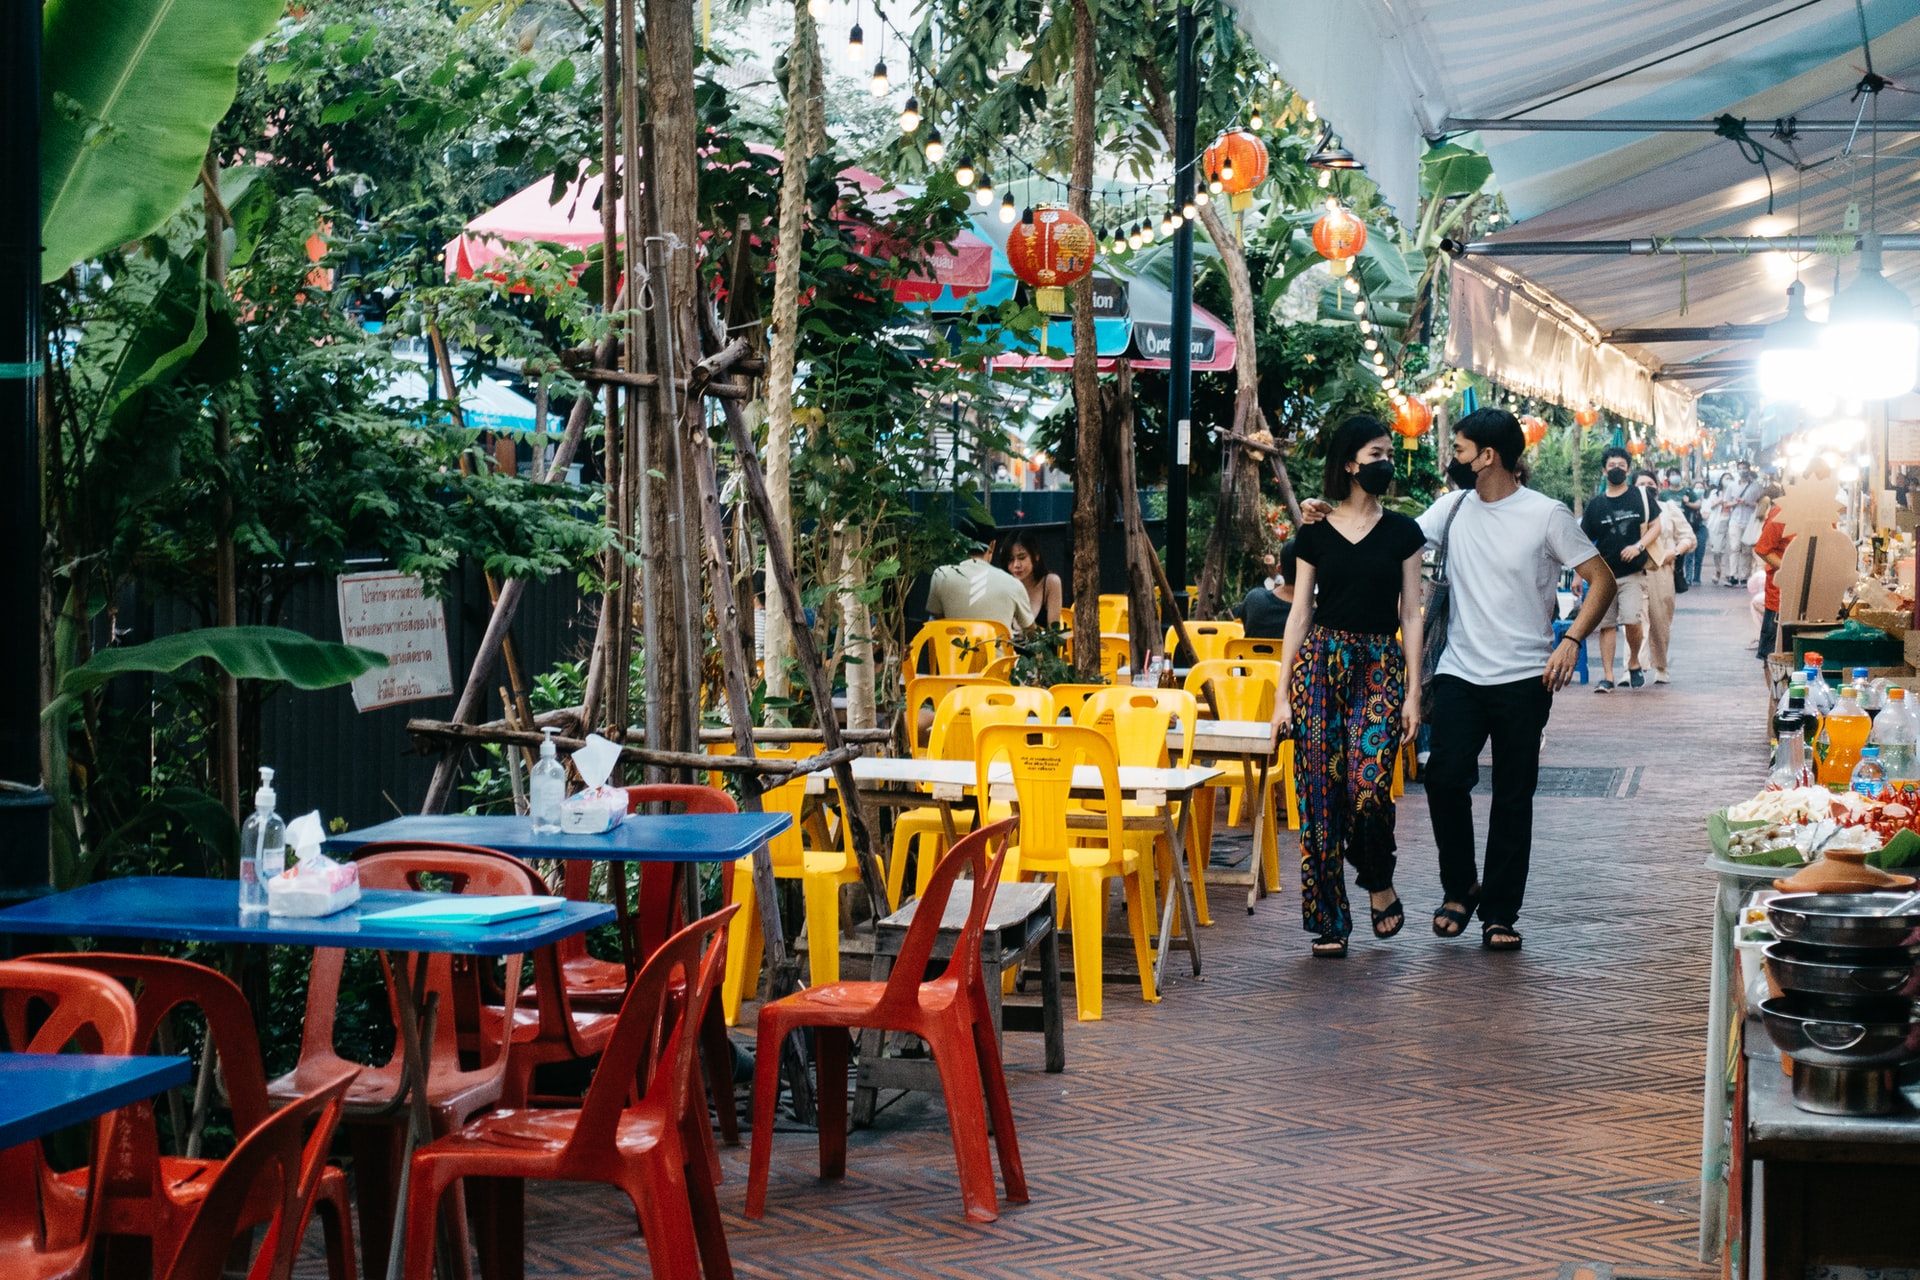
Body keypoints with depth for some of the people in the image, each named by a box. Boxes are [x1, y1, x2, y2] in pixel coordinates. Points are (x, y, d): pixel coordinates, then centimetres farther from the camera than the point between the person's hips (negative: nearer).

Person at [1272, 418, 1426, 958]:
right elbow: (1300, 613, 7)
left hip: (1381, 666, -1)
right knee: (1320, 791, -4)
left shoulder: (1402, 532, 7)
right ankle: (1329, 921, 5)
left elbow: (1411, 615, 5)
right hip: (1321, 661, 1)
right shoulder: (1315, 533, 6)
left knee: (1368, 784, -20)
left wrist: (1413, 692, -2)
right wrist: (1283, 694, 1)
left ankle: (1380, 885, 8)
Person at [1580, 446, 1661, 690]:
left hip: (1633, 572, -2)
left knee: (1632, 620, -16)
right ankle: (1607, 676, 7)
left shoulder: (1641, 496, 4)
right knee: (1606, 625, 2)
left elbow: (1656, 526, 4)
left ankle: (1634, 662, 10)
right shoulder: (1595, 504, 6)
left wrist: (1639, 546, -13)